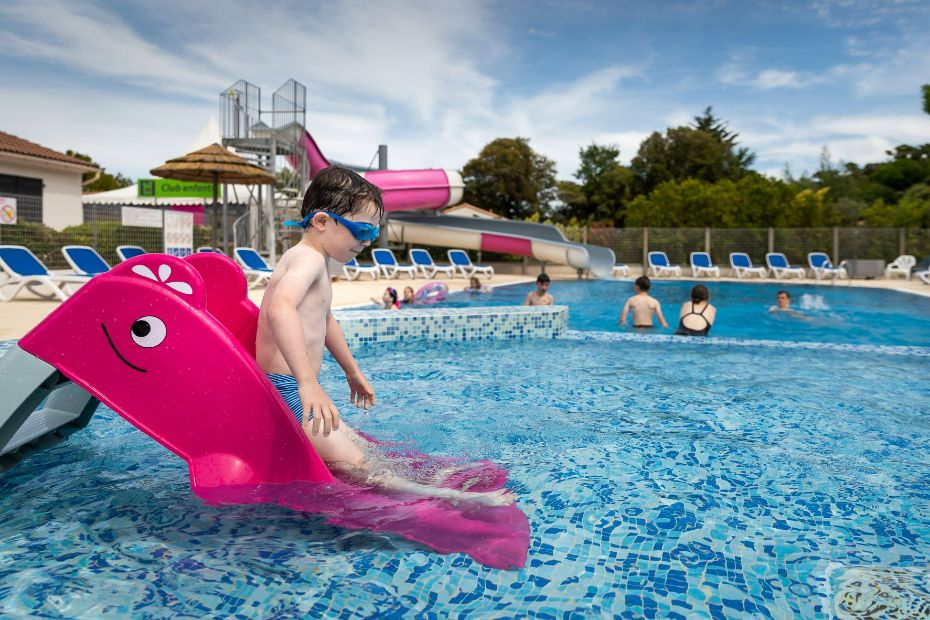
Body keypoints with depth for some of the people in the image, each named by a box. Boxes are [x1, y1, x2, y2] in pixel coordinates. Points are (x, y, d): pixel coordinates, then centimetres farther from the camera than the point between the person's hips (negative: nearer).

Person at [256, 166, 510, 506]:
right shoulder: (308, 258, -18)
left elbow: (324, 319, 31)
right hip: (288, 392, -11)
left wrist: (352, 371, 40)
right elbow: (279, 308, -40)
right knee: (357, 466, -17)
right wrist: (308, 383, -50)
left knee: (366, 450, 9)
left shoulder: (307, 260, 16)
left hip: (295, 389, 11)